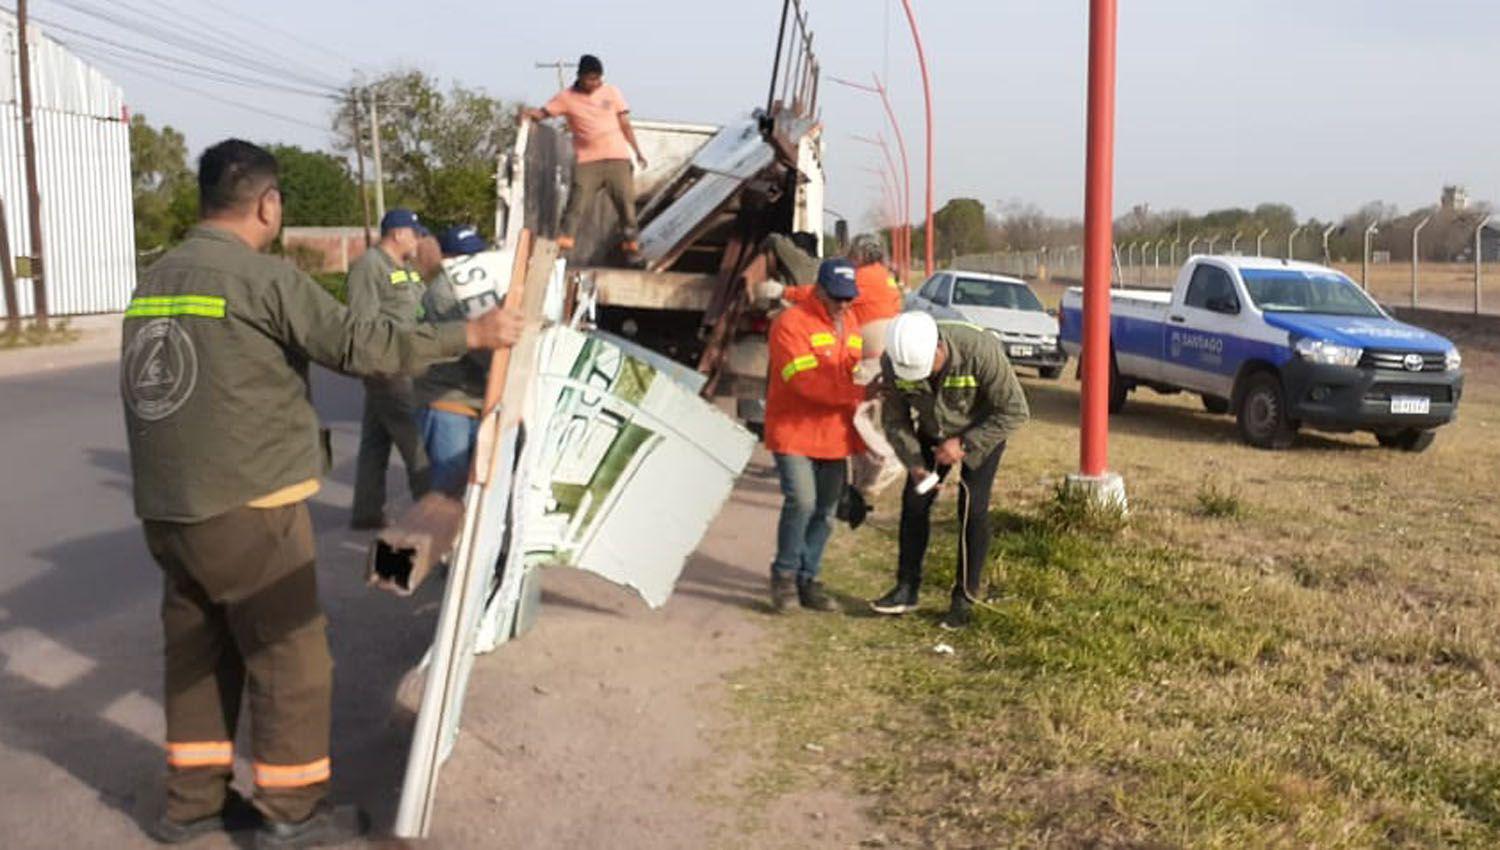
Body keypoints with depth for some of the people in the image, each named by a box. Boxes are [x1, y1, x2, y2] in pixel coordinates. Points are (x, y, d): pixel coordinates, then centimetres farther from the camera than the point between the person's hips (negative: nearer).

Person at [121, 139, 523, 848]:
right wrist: (470, 334, -11)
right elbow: (358, 343, -17)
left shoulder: (155, 281, 13)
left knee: (199, 652, 18)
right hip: (248, 505, -8)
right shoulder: (263, 277, -13)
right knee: (290, 655, 4)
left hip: (166, 506, 8)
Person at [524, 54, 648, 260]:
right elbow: (542, 113, -3)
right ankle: (563, 244, -8)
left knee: (626, 202, 2)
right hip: (587, 160, -1)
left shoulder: (612, 92, 6)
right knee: (576, 202, -10)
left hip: (617, 158, 1)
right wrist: (529, 114, -27)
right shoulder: (566, 97, 1)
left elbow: (625, 124, 9)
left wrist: (638, 153, 7)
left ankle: (631, 244, 15)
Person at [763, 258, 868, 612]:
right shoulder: (791, 323, -12)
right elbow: (806, 380, -23)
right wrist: (858, 391, -28)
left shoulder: (853, 327, 12)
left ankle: (807, 579, 21)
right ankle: (784, 573, 4)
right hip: (794, 432, -7)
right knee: (801, 501, -16)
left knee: (824, 510, 8)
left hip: (835, 435, 7)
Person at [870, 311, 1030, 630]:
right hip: (933, 432, 4)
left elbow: (1015, 411, -27)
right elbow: (894, 419, -10)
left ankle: (965, 598, 4)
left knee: (972, 508, -10)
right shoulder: (893, 361, -27)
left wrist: (964, 444, -30)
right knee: (914, 501, -1)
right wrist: (913, 461, -23)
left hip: (981, 430, -4)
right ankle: (906, 589, 11)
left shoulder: (981, 351, -38)